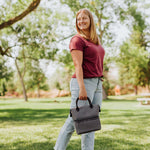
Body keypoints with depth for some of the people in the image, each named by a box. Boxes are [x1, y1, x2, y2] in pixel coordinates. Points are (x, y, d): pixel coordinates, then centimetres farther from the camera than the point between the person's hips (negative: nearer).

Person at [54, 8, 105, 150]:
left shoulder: (95, 40, 17)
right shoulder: (77, 40, -7)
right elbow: (78, 65, -16)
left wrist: (99, 84, 16)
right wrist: (82, 88, -23)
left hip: (97, 84, 8)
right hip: (83, 82, -8)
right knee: (74, 120, -3)